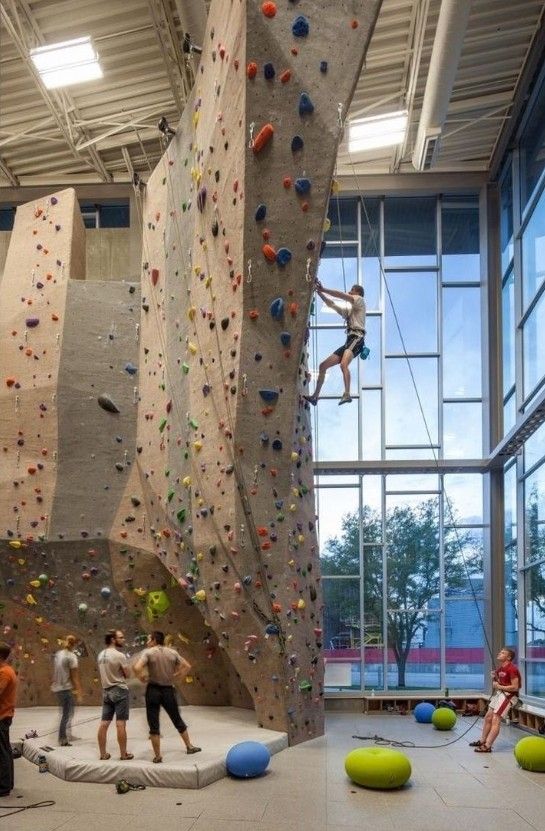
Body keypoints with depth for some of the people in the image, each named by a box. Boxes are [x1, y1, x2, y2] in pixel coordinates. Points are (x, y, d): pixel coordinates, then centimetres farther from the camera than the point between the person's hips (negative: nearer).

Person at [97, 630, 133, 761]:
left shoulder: (101, 655, 8)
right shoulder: (120, 655, -15)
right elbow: (127, 674, -7)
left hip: (106, 691, 7)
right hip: (119, 690, -7)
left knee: (104, 723, 7)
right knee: (120, 724, -3)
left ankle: (103, 754, 13)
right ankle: (123, 754, 3)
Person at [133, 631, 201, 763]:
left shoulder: (148, 652, -9)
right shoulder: (172, 652, 3)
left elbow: (137, 668, -23)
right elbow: (187, 666, 4)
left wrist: (142, 678, -6)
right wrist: (177, 677, 10)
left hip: (153, 690, -3)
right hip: (169, 690, 3)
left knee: (153, 725, 5)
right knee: (177, 720, 20)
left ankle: (157, 756, 8)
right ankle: (189, 747, 29)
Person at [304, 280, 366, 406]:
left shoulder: (360, 300, 10)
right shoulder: (349, 310, 33)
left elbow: (341, 295, -3)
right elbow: (331, 304, 28)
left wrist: (323, 289, -2)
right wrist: (319, 292, 16)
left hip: (357, 338, -9)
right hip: (349, 341, 9)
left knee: (343, 364, -35)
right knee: (323, 365, 6)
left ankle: (347, 394, -46)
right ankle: (315, 397, 8)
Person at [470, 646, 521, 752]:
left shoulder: (511, 669, -19)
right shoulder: (500, 668, 10)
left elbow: (515, 687, -22)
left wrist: (499, 687, -17)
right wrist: (494, 677, -1)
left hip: (508, 695, -10)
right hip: (499, 693, 10)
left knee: (495, 720, -14)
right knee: (488, 717, 13)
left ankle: (487, 746, -14)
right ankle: (482, 741, 26)